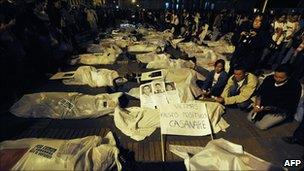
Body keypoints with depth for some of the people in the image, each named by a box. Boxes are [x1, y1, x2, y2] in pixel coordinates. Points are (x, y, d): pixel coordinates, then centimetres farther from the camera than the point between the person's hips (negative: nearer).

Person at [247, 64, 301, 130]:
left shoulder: (294, 86, -22)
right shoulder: (269, 78, -10)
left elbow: (288, 106, -21)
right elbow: (260, 93, -2)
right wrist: (257, 106, -16)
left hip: (281, 111, -4)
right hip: (264, 106, 5)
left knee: (261, 125, -14)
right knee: (250, 117, -4)